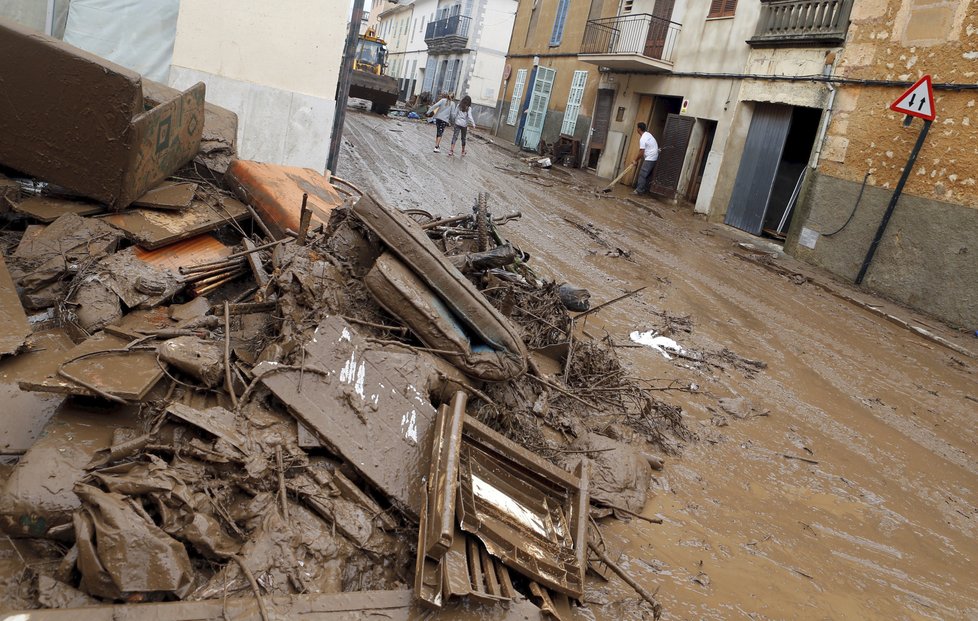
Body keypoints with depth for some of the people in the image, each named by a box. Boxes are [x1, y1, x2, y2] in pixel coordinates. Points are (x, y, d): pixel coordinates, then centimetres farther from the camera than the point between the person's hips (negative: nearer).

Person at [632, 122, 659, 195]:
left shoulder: (642, 139, -19)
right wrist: (637, 158, 19)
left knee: (642, 174, -8)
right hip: (654, 157, 10)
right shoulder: (647, 134, 12)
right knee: (648, 175, 14)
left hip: (650, 158, -10)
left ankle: (638, 190, -8)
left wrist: (636, 160, -3)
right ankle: (645, 190, 19)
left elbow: (641, 153, -16)